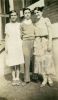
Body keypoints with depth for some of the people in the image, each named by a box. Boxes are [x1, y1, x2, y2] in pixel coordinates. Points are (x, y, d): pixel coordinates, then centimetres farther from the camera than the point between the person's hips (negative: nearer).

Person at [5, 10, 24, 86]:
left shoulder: (19, 25, 10)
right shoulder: (7, 25, 8)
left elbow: (21, 36, 10)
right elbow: (6, 37, 7)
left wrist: (22, 46, 1)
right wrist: (6, 47, -1)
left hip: (18, 45, 0)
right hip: (10, 46, 0)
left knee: (18, 63, 1)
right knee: (12, 63, 1)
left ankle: (17, 78, 10)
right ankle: (13, 78, 12)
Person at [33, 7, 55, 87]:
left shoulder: (46, 20, 0)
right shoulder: (35, 23, 15)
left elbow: (50, 32, -7)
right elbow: (35, 34, 15)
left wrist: (50, 44, -16)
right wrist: (35, 44, 7)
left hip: (45, 41, -4)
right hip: (38, 42, 5)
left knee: (47, 60, -2)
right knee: (40, 60, 0)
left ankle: (49, 78, 11)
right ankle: (44, 79, 8)